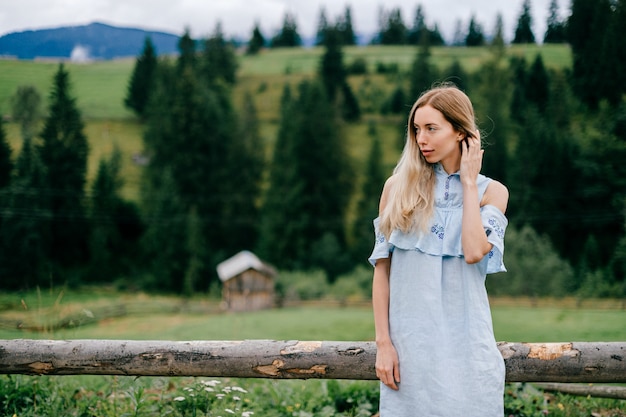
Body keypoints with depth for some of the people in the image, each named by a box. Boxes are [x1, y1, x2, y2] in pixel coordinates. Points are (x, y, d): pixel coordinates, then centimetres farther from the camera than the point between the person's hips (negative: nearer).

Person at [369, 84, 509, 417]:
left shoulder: (491, 191, 3)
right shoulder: (398, 186, 3)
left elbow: (474, 252, -16)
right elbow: (381, 269, 2)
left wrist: (468, 182, -6)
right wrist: (383, 342, -4)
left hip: (465, 342, 0)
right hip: (408, 340, 0)